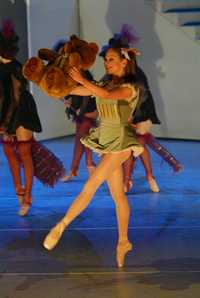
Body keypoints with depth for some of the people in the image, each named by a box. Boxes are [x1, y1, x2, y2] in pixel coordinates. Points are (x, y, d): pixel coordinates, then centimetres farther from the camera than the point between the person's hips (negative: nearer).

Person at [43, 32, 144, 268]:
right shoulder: (106, 85, 12)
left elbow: (107, 96, -29)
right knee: (118, 195, 12)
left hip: (120, 141, -7)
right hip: (106, 140, 7)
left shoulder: (129, 87, -8)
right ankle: (123, 241, 20)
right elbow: (74, 91, 5)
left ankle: (61, 226, -16)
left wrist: (81, 79, -24)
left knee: (90, 186, -17)